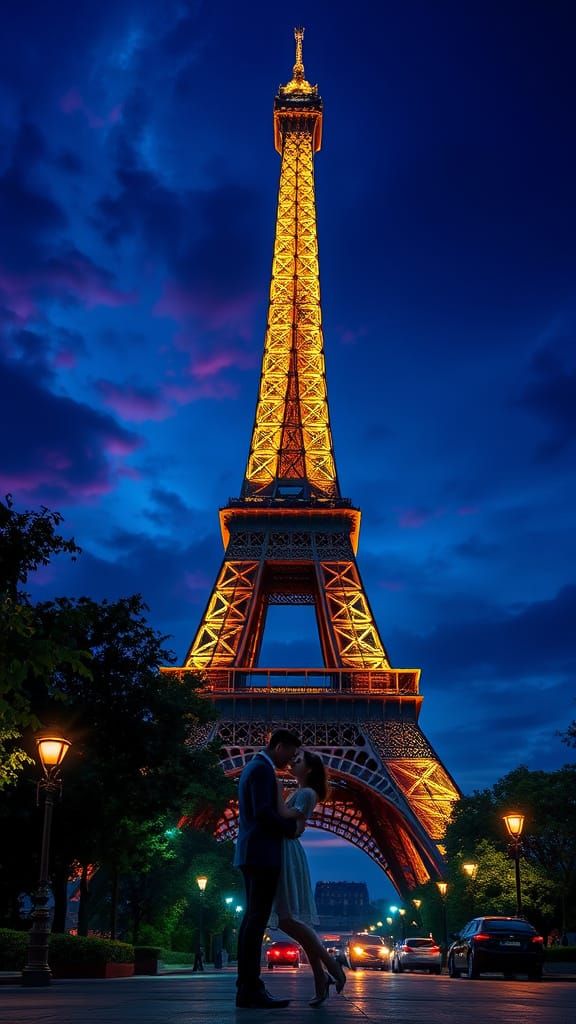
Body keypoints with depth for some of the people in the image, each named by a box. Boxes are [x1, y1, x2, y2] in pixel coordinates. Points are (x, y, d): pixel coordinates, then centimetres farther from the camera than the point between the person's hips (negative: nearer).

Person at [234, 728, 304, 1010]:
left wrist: (290, 821, 12)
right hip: (262, 854, -10)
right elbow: (263, 813, -21)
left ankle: (247, 987, 7)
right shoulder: (262, 769, -12)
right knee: (257, 919, -11)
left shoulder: (251, 768, 21)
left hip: (251, 854, 10)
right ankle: (251, 990, -12)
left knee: (252, 919, 7)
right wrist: (292, 827, -7)